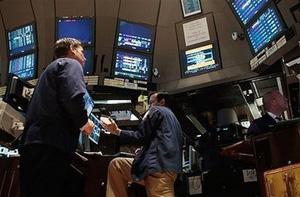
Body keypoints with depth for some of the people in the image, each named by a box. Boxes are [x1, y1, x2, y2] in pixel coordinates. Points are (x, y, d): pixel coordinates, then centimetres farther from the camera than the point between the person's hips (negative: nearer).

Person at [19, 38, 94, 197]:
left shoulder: (51, 68, 32)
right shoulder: (71, 64, 4)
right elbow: (73, 97, -17)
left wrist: (77, 125, 31)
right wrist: (83, 122, -1)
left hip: (32, 142, 10)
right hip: (50, 144, -10)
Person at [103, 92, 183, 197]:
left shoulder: (156, 111, 5)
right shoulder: (172, 117, 31)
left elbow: (141, 137, -4)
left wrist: (117, 131, 6)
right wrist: (143, 151, 34)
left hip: (159, 165, -9)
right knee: (115, 164, 10)